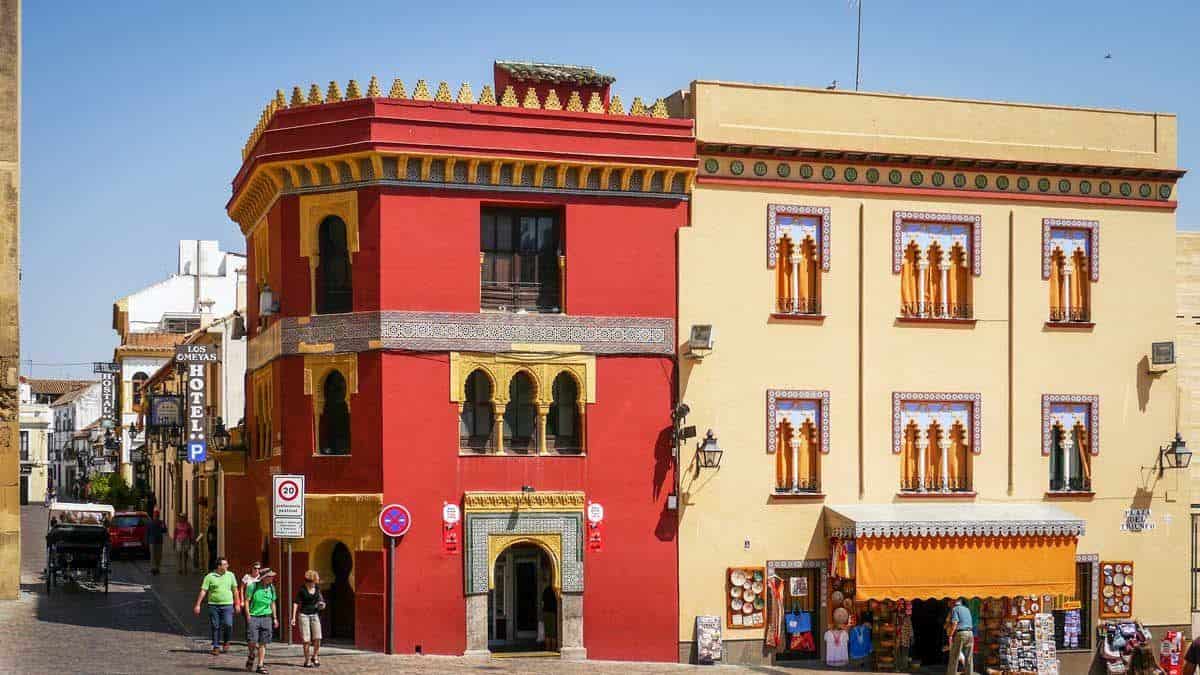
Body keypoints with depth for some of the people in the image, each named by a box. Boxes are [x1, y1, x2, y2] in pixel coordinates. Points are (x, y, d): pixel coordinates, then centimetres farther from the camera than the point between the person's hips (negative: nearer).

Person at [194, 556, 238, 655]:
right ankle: (216, 647, 17)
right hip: (213, 605, -1)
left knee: (228, 625, -12)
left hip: (227, 605, 1)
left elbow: (235, 590, 13)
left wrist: (237, 604, 13)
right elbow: (203, 591, -4)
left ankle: (226, 641, 15)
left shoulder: (230, 575, 6)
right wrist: (198, 605, -9)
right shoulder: (210, 576, -2)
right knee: (215, 627, 4)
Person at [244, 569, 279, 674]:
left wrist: (275, 618, 16)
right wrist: (248, 616, -10)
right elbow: (247, 601, -4)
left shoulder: (271, 587, 9)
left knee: (263, 643, 2)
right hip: (253, 617, -4)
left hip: (266, 617, 4)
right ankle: (251, 656, 20)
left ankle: (260, 665, 7)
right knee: (252, 641, -11)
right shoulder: (253, 586, -7)